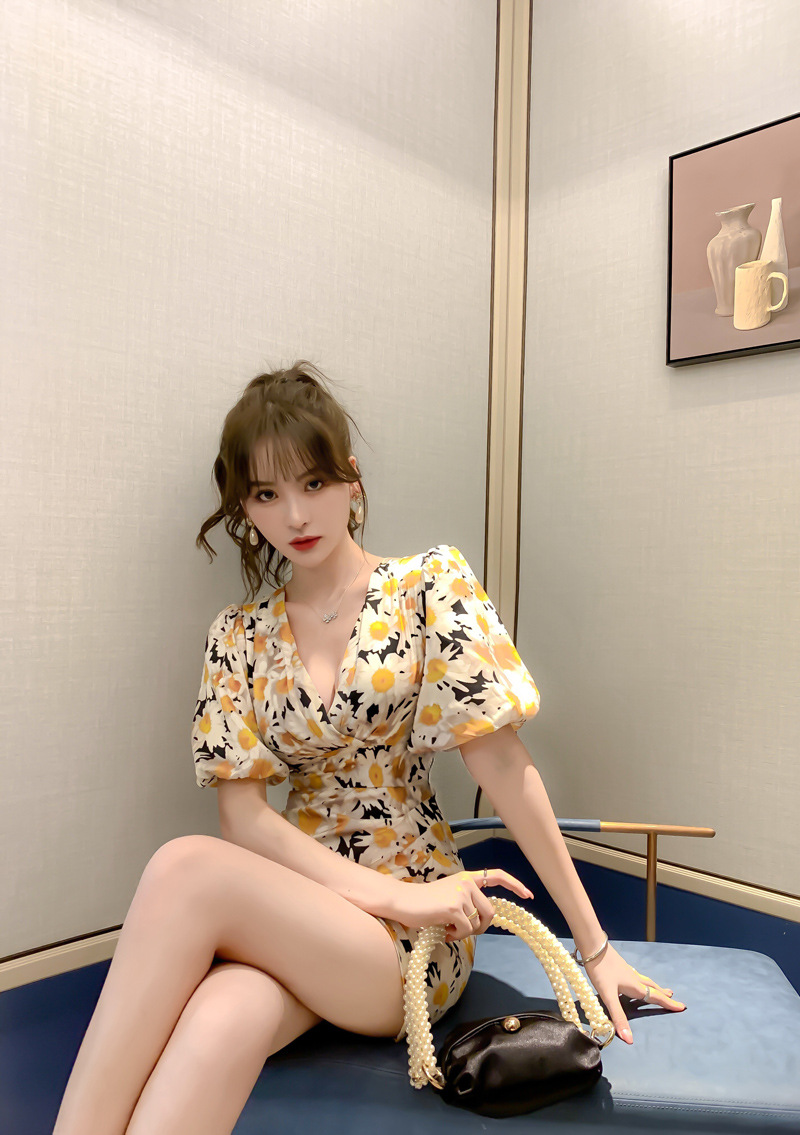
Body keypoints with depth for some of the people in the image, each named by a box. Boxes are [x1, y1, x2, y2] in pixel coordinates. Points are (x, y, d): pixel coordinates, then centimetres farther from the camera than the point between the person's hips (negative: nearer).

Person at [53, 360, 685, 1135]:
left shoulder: (431, 586, -3)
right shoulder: (240, 638, 6)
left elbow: (501, 763, -7)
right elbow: (243, 814, -2)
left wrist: (594, 947, -5)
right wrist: (389, 893, -15)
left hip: (416, 937, -2)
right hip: (289, 910, 2)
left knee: (185, 869, -30)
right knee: (218, 1022, -35)